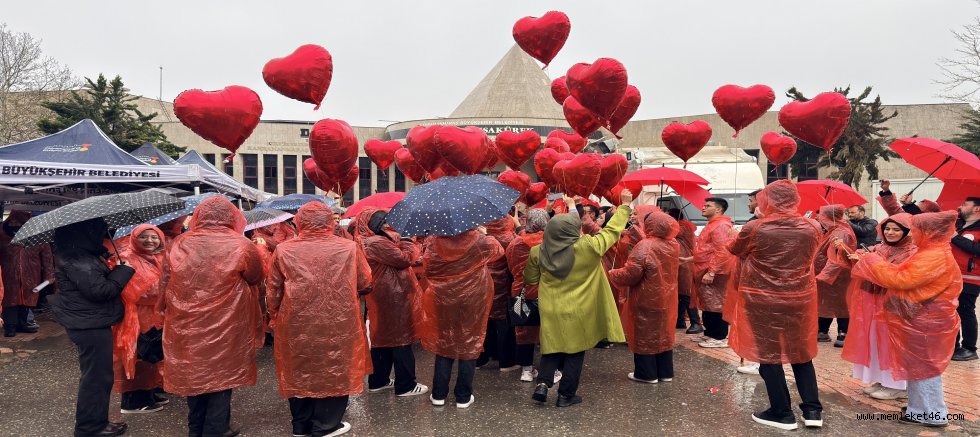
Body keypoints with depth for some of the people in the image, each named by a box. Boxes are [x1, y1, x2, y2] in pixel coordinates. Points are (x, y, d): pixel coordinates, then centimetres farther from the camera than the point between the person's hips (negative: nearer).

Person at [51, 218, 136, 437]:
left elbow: (99, 281, 17)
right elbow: (99, 290, -25)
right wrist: (123, 271, -15)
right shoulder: (77, 260, -21)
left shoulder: (83, 254, 12)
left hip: (88, 322, 11)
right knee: (97, 376, 0)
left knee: (93, 373, 21)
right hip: (91, 325, -11)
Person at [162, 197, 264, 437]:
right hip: (225, 326, -4)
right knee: (220, 374, 9)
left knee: (194, 372, 17)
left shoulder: (179, 244, -2)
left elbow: (168, 283, 11)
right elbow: (256, 278, 3)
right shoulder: (241, 246, -13)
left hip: (186, 324, 4)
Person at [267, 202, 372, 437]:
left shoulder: (283, 250, -5)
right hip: (338, 325, -2)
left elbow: (274, 291, 2)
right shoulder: (349, 247, -7)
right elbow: (365, 282, 3)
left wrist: (274, 316, 17)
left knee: (300, 371, 17)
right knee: (334, 371, 13)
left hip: (296, 326, 2)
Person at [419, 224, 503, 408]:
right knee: (469, 346, 9)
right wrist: (483, 233, 18)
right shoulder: (478, 240, -13)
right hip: (472, 302, -2)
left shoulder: (434, 241, -10)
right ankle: (463, 397, 14)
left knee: (443, 344, 14)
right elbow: (498, 250, 6)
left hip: (443, 301, 2)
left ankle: (439, 395, 19)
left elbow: (427, 267, 0)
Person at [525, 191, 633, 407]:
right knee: (574, 353, 11)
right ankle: (566, 395, 17)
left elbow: (529, 279, 9)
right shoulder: (587, 247, -16)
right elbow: (611, 230, -5)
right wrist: (625, 205, 7)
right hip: (578, 313, -2)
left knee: (552, 349, 17)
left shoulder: (539, 253, -6)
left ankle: (543, 383, 1)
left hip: (551, 312, 3)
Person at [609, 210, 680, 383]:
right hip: (666, 298, 7)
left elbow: (630, 274, -23)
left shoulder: (644, 246, -21)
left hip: (647, 300, -7)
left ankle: (647, 373, 13)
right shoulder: (674, 245, 1)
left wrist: (611, 274, -4)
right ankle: (665, 372, 25)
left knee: (645, 334, 5)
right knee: (663, 333, 16)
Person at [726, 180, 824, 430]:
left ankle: (782, 414, 15)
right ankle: (812, 410, 20)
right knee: (802, 352, 18)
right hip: (800, 298, 4)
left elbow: (735, 251, 4)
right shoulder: (812, 228, -7)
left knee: (768, 353, 8)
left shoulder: (754, 229, -15)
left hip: (762, 300, -3)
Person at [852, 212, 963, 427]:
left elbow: (900, 279, -26)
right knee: (919, 366, 17)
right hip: (921, 319, 10)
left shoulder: (935, 257, -24)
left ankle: (933, 414, 13)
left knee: (923, 367, 1)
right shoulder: (931, 254, 11)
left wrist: (872, 260, -16)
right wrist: (870, 260, 5)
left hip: (925, 322, -10)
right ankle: (921, 409, 27)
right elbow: (905, 276, 12)